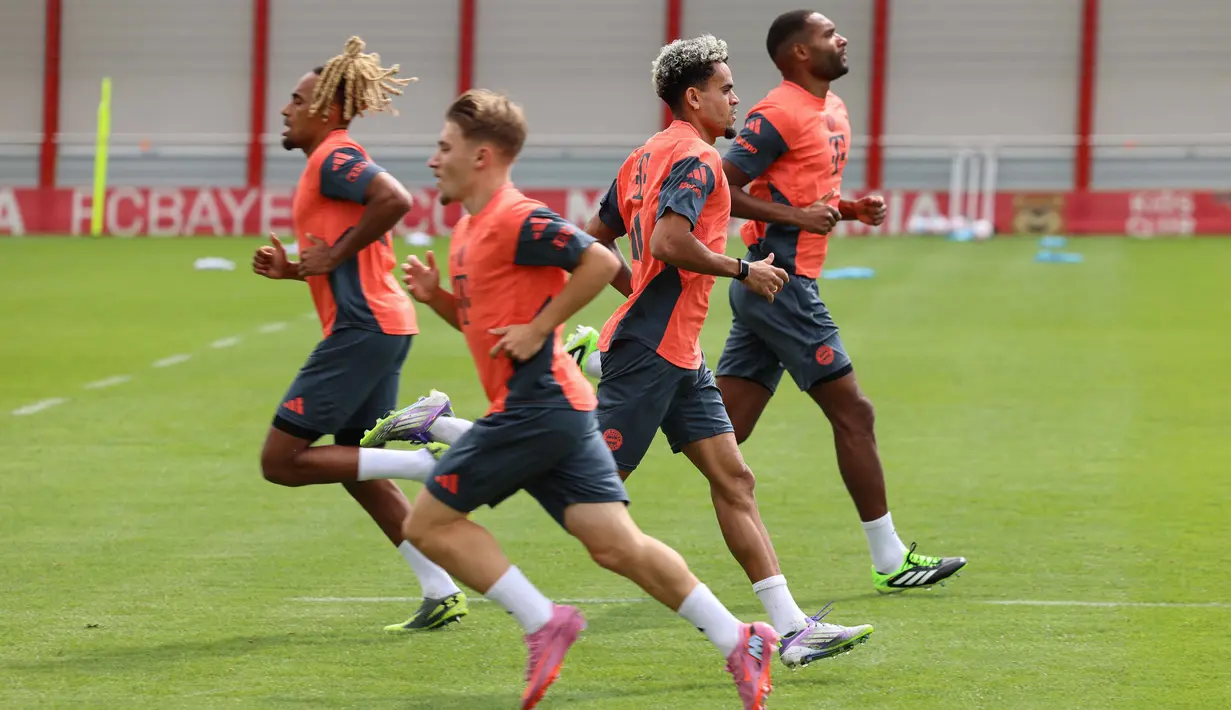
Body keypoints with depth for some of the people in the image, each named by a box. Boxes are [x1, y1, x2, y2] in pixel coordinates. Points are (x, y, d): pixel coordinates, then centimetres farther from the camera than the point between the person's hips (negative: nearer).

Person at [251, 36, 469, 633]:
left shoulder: (335, 158, -10)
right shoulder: (331, 163, 21)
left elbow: (395, 200, -28)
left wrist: (334, 255, -19)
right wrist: (295, 268, 14)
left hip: (362, 329, -11)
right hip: (376, 327, 11)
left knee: (281, 461, -8)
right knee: (355, 471, 15)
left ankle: (423, 462, -13)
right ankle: (442, 593, 13)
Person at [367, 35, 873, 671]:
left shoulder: (648, 156, 17)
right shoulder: (695, 158, -12)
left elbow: (594, 243, 21)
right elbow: (669, 242, -26)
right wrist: (741, 271, -14)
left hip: (676, 355, 10)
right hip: (649, 351, -10)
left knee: (732, 477, 3)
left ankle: (791, 628, -2)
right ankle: (439, 426, 1)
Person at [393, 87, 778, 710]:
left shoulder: (515, 220, -12)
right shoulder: (469, 227, 19)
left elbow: (600, 262, -21)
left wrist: (539, 329, -17)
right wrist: (434, 295, 11)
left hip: (534, 406, -10)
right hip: (555, 408, 10)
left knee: (428, 522, -3)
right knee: (617, 545, 3)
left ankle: (542, 621, -4)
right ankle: (737, 641, -1)